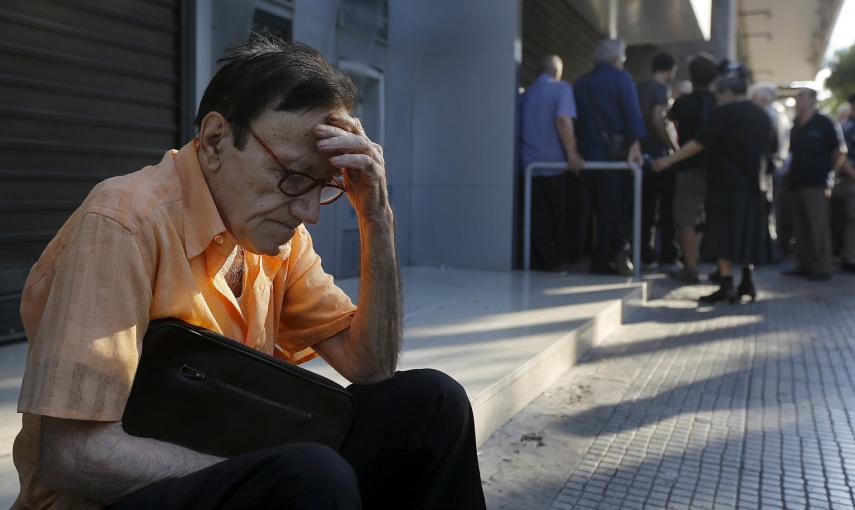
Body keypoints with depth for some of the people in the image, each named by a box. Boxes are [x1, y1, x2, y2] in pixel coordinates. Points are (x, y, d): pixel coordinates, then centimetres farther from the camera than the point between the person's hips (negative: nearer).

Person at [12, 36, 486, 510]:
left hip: (227, 471, 7)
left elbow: (371, 368, -2)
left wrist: (377, 219, -12)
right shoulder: (125, 223, -21)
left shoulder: (275, 228, 0)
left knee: (429, 402, -7)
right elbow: (72, 454, -25)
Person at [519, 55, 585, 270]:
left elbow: (520, 125, 17)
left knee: (538, 218, 6)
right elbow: (563, 119, -19)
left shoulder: (526, 93, 12)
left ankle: (541, 261, 5)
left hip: (530, 163, 4)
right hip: (555, 163, -4)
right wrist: (572, 153, -18)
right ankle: (558, 258, 14)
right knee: (560, 217, 9)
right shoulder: (561, 88, -4)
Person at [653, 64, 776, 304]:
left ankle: (727, 285, -9)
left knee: (724, 233, -4)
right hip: (752, 185, 7)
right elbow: (768, 149, 17)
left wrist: (668, 160, -9)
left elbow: (699, 143, -13)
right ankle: (747, 282, 15)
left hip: (726, 184, -6)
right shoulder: (762, 115, 12)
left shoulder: (725, 113, -8)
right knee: (747, 232, 14)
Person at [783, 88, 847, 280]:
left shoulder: (824, 123, -4)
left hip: (816, 183, -6)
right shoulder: (796, 125, 13)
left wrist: (830, 173, -4)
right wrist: (791, 170, 9)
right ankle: (804, 264, 16)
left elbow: (840, 153, -2)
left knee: (819, 226, -6)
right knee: (800, 226, 9)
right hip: (796, 182, 6)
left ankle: (822, 267, -2)